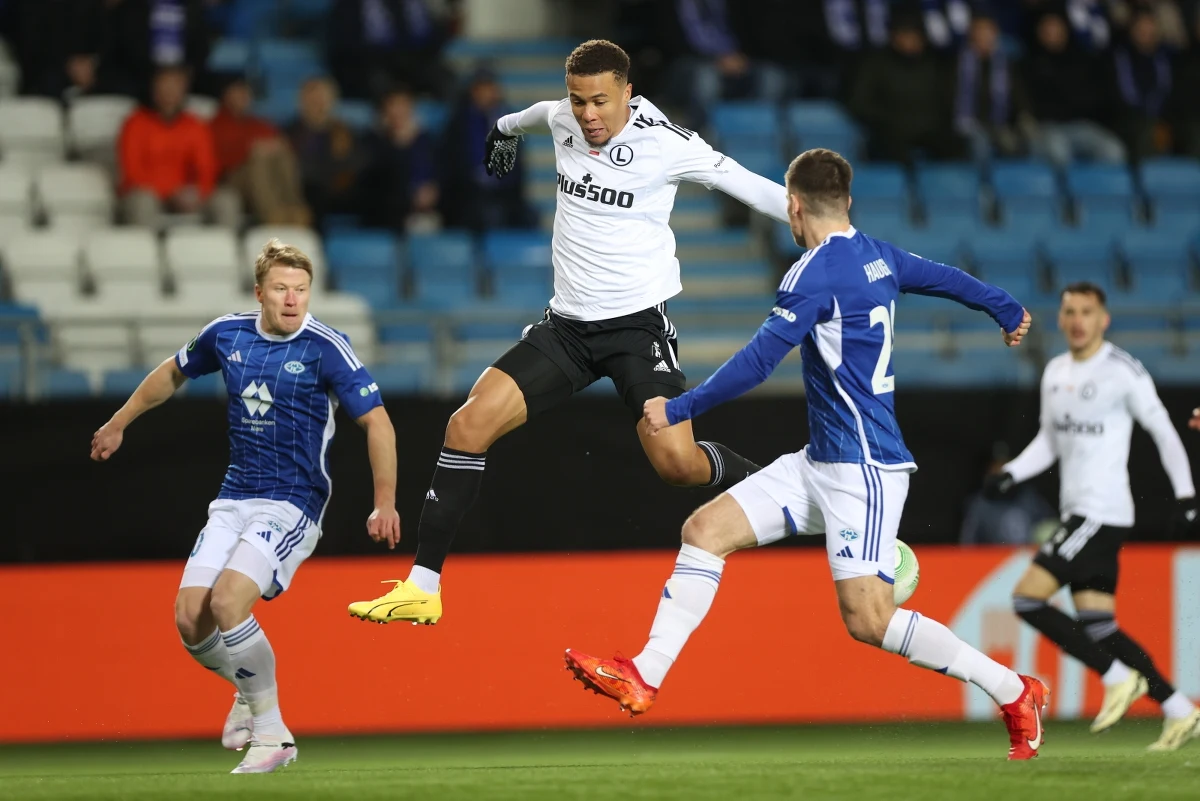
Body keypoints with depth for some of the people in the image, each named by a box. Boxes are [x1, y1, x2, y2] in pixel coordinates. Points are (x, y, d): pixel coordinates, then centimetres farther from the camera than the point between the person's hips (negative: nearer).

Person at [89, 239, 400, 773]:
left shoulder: (326, 348, -13)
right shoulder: (227, 334, 3)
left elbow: (376, 421, -12)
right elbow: (174, 373, 22)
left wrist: (385, 502, -21)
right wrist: (118, 423, 31)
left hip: (293, 504, -6)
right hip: (234, 501, 6)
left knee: (227, 600, -26)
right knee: (190, 619, -5)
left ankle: (271, 732, -12)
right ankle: (249, 692, 26)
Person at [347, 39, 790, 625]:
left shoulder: (664, 142, -13)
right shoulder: (563, 120, 3)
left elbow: (746, 184, -7)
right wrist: (506, 128, 49)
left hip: (637, 323, -5)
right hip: (567, 323, 5)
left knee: (676, 461, -20)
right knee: (469, 424, -10)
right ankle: (422, 588, -5)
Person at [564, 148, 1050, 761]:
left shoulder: (815, 274, -16)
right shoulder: (878, 257, 10)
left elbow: (758, 361, -21)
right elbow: (946, 278, 28)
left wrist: (679, 409, -15)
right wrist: (1007, 311, 47)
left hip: (863, 468, -10)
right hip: (822, 463, 10)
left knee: (868, 619, -14)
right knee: (705, 531, 4)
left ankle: (1014, 693, -1)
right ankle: (644, 677, 2)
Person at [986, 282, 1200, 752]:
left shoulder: (1123, 372, -8)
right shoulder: (1055, 373, 14)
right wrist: (1012, 473, 5)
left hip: (1102, 513, -8)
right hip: (1077, 513, 8)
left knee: (1027, 598, -15)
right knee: (1098, 627, 5)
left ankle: (1119, 677, -7)